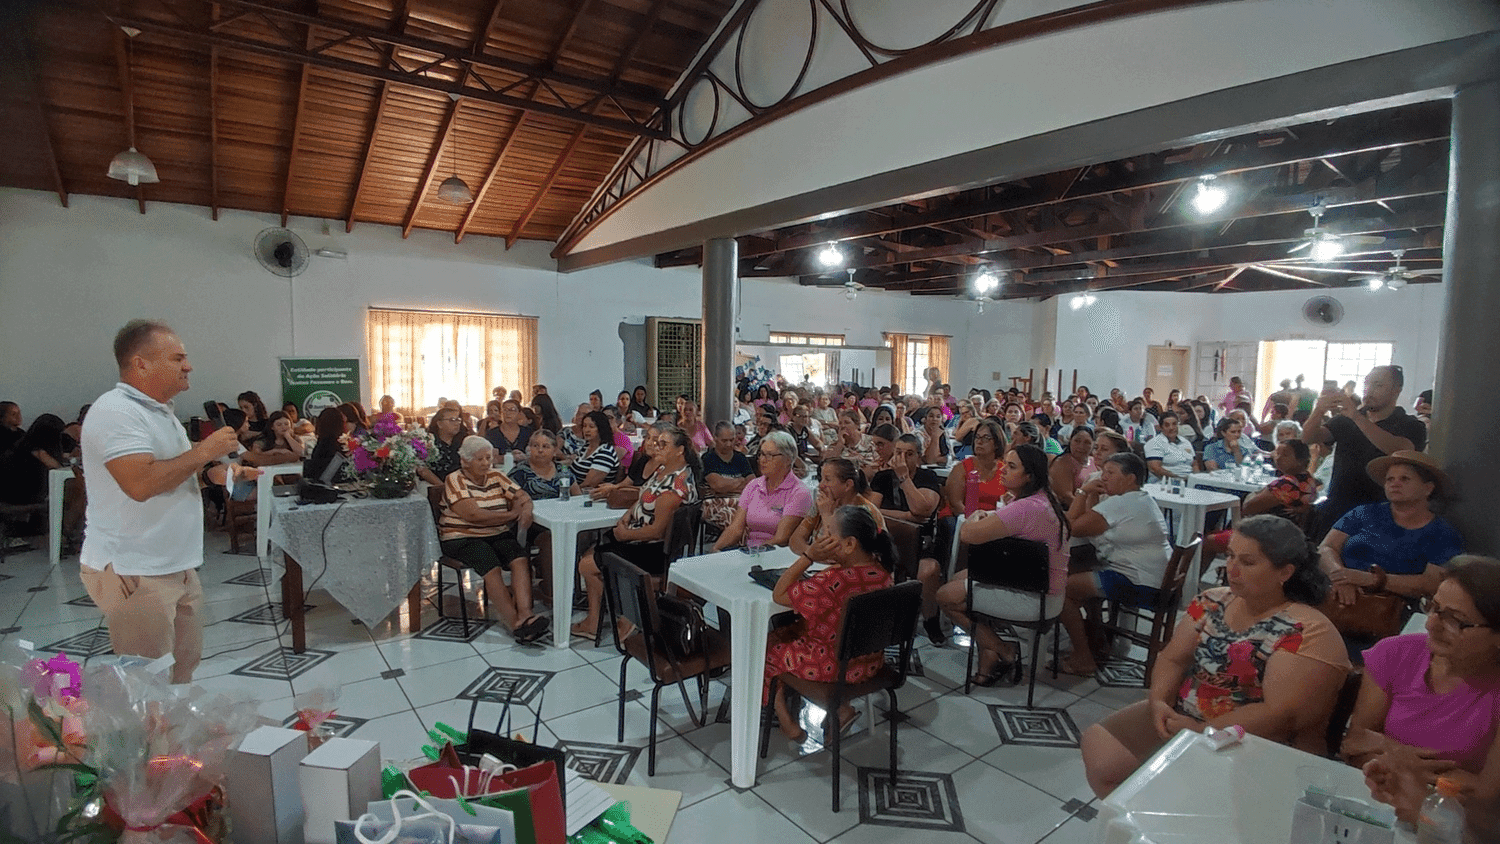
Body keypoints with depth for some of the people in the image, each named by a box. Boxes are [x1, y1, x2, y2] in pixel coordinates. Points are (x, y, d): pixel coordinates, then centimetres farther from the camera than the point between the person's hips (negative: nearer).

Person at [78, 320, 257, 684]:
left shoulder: (160, 411, 14)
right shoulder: (116, 411, -18)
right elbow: (140, 483, -29)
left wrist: (212, 473, 5)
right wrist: (203, 451, -19)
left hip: (176, 568, 10)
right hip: (134, 574, -9)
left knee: (184, 667, 18)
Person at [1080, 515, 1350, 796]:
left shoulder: (1308, 633, -13)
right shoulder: (1214, 602, 6)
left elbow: (1281, 715, -20)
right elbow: (1172, 659, 7)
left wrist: (1201, 732, -21)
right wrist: (1158, 701, -12)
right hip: (1179, 717, 6)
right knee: (1099, 746, -11)